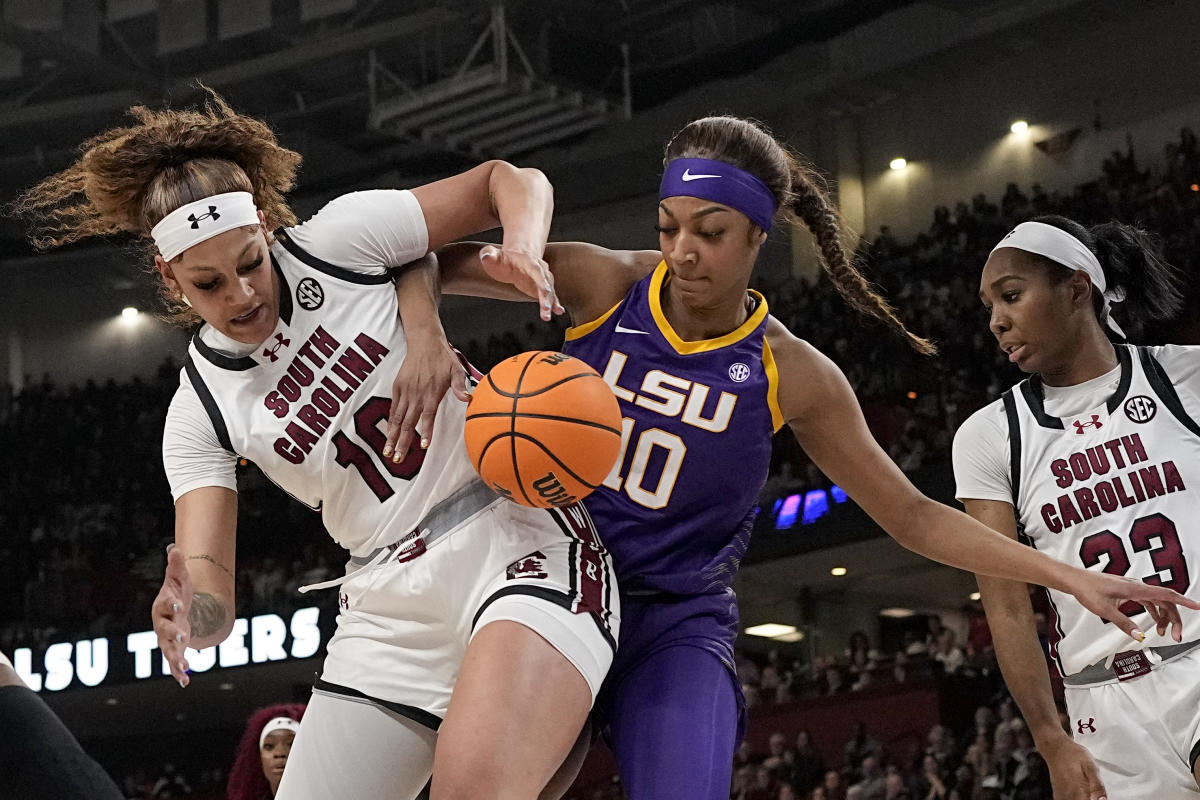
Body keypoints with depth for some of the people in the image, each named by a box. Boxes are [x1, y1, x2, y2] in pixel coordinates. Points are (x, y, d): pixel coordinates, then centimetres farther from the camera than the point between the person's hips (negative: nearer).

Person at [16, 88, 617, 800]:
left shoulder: (337, 242, -2)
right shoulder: (200, 409, 5)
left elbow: (511, 180, 5)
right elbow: (211, 590, -4)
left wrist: (523, 249, -18)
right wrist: (192, 612, -29)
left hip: (519, 536, -5)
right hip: (392, 604, 5)